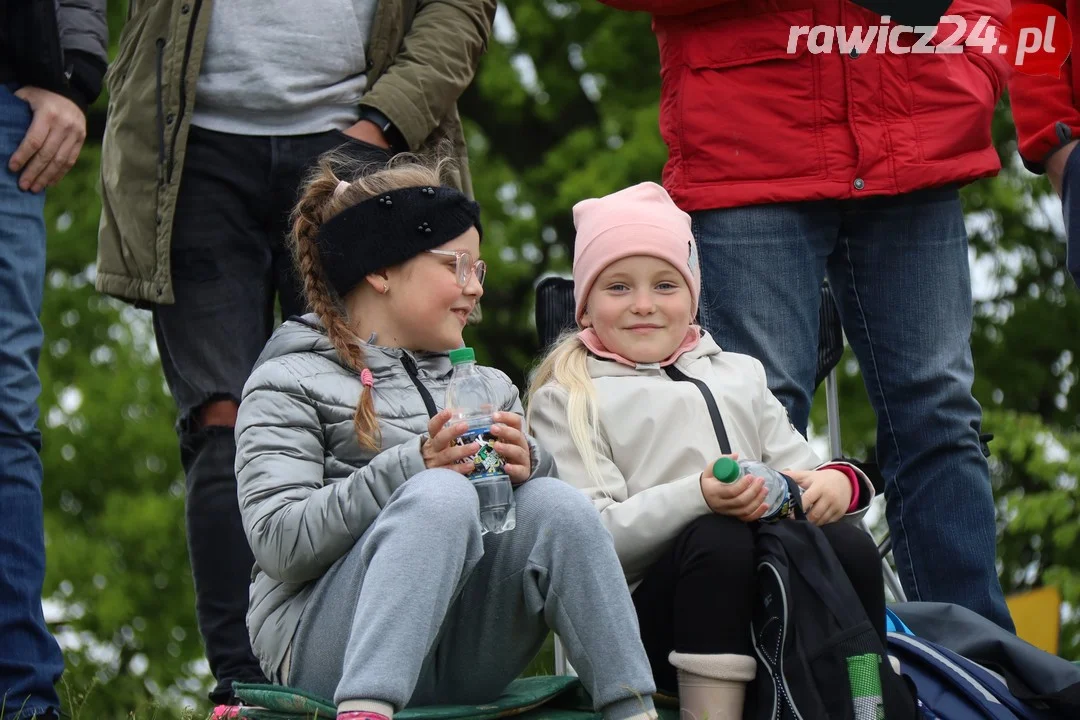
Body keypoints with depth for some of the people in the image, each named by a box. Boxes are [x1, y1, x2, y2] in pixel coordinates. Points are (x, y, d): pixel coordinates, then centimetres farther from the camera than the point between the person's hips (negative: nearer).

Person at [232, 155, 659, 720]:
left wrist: (527, 468, -10)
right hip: (326, 645, -5)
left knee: (555, 502, -20)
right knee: (444, 494, -31)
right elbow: (277, 541, -9)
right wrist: (413, 468, -20)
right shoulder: (289, 384, 5)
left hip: (461, 660, 5)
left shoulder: (486, 388, 24)